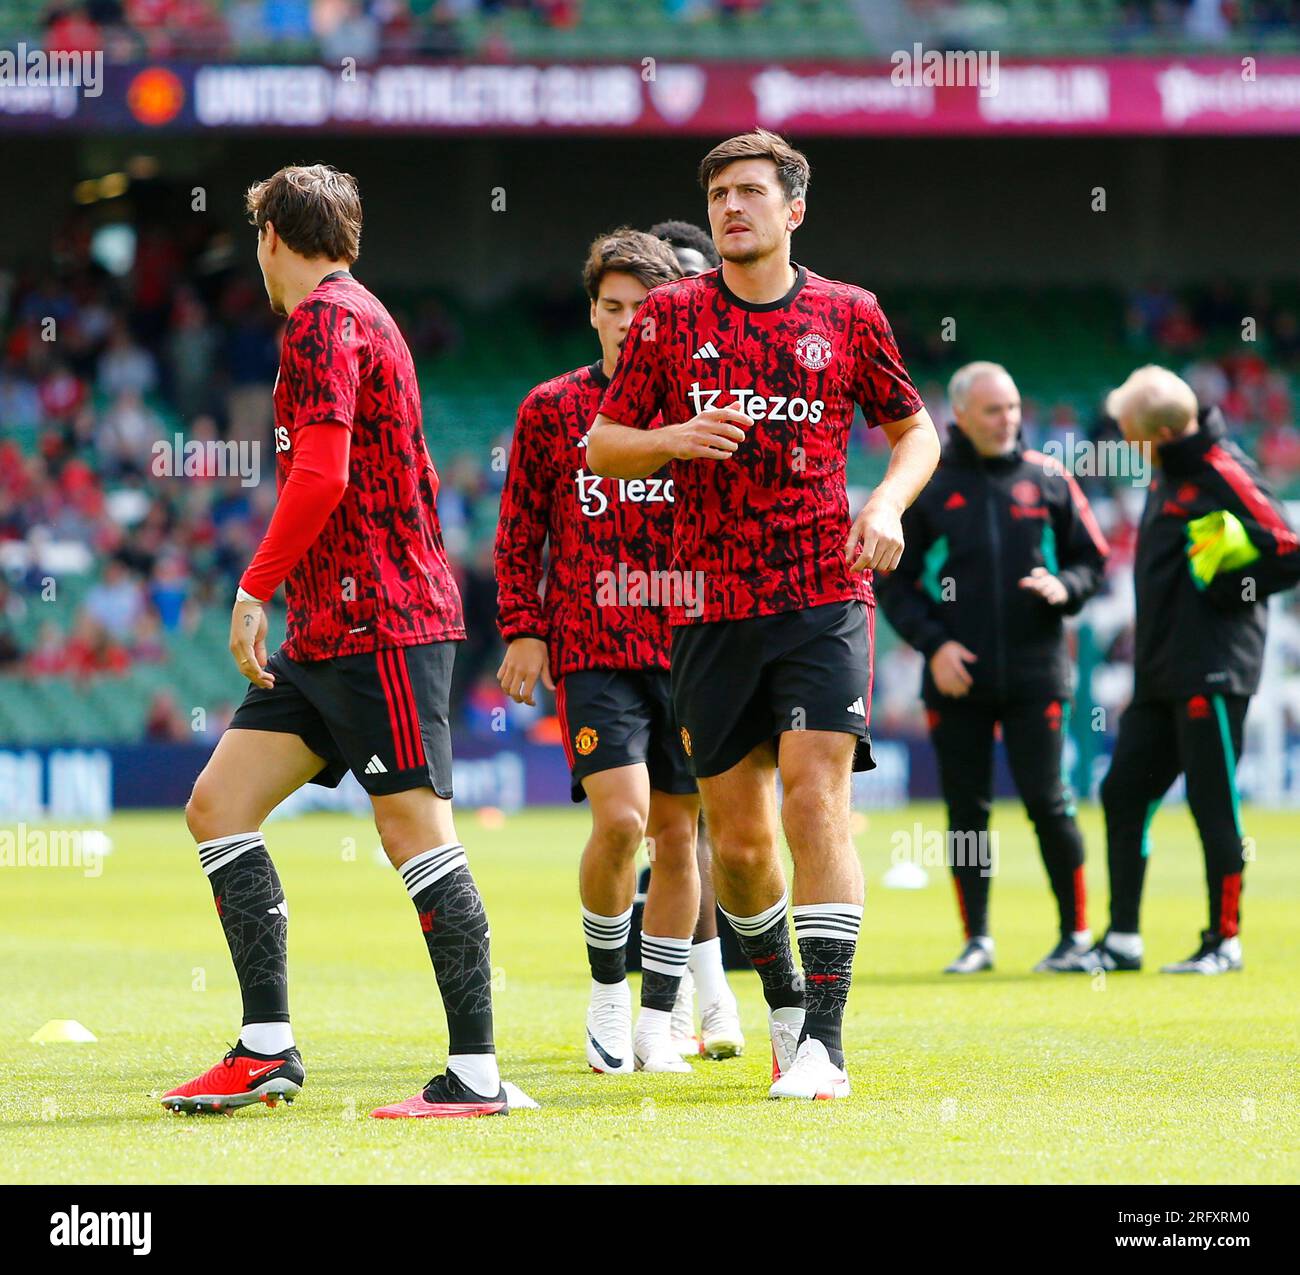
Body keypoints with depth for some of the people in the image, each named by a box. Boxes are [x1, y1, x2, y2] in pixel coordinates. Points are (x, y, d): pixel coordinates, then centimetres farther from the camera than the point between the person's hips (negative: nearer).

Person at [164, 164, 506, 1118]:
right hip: (328, 634, 10)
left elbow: (323, 475, -21)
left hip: (381, 624, -10)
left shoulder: (326, 320, -9)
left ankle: (478, 1072, -8)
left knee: (416, 832, -10)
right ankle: (268, 1048, 5)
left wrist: (255, 588, -15)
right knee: (219, 806, 5)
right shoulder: (354, 315, 21)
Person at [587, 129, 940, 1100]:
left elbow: (916, 428, 16)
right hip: (712, 608, 2)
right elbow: (601, 447, 10)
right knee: (736, 835, 6)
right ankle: (783, 1000, 33)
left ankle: (825, 1039, -20)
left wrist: (888, 502, -4)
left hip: (824, 594, -2)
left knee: (816, 798, -17)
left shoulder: (848, 315, 5)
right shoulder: (671, 317, 6)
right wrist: (674, 438, -11)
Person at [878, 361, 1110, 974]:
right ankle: (976, 938, 11)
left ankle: (1076, 931, 7)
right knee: (967, 807, 3)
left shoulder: (1047, 479, 6)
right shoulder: (923, 486, 3)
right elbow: (892, 580, 5)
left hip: (1036, 672, 0)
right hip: (956, 674, 0)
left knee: (1047, 800, -5)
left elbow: (1093, 559, 13)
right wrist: (933, 642, -8)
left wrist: (1063, 587, -9)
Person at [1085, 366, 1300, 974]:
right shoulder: (1167, 471, 12)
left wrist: (1223, 591, -14)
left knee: (1212, 804, -4)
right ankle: (1122, 941, 13)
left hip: (1212, 673, -9)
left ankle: (1225, 941, 5)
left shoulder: (1224, 473, -14)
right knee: (1122, 793, 8)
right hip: (1159, 673, 9)